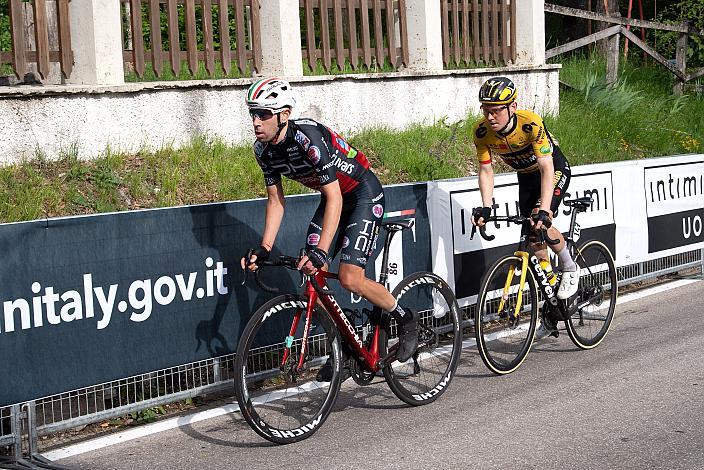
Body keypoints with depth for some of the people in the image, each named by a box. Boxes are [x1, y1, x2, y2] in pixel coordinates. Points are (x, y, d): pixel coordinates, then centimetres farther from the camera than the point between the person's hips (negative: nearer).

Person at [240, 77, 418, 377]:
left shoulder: (308, 138, -32)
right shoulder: (263, 149, -8)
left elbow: (334, 198, -33)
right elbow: (275, 200, 0)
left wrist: (321, 251, -39)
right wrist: (264, 249, -9)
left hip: (363, 193, -8)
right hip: (333, 196, 8)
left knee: (350, 279, -19)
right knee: (312, 275, -3)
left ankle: (405, 319, 6)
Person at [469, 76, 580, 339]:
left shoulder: (531, 124, -35)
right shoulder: (482, 131, -21)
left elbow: (546, 168, -38)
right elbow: (486, 170, -14)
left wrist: (544, 210, -48)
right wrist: (486, 208, -28)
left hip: (555, 170, -5)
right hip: (526, 176, 5)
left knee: (540, 223, -30)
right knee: (533, 238, 2)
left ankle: (569, 269, -2)